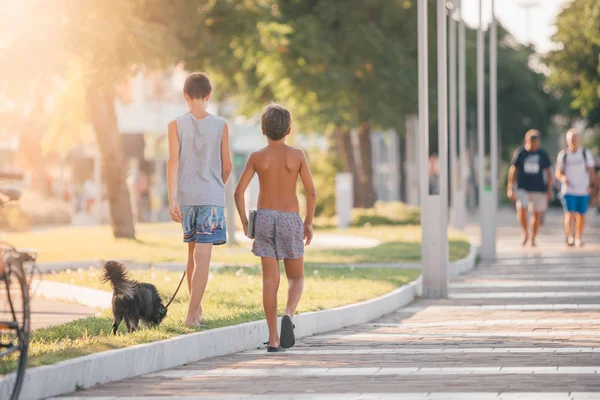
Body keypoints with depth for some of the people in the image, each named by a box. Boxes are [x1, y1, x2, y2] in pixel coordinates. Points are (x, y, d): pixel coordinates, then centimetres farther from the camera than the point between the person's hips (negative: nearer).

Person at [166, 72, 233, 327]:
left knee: (193, 251, 18)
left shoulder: (176, 125, -1)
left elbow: (173, 163, -8)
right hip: (212, 196, -2)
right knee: (203, 256, -6)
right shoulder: (220, 126, -1)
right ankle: (192, 314, -15)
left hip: (186, 196, 2)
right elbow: (227, 165, 3)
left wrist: (172, 200, -10)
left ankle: (196, 309, 27)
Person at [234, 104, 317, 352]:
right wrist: (309, 223, 6)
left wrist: (244, 220, 7)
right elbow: (311, 192, -5)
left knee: (270, 280, 4)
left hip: (264, 218, 1)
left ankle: (273, 339, 0)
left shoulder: (257, 157, 1)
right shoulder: (297, 156, -2)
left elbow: (239, 191, -4)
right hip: (290, 220, -1)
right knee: (296, 278, 12)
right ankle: (288, 315, -19)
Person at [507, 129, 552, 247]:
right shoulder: (520, 153, 0)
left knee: (537, 214, 5)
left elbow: (548, 172, 12)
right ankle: (525, 233, 1)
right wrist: (510, 188, -2)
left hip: (539, 188, 2)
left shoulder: (542, 154, 5)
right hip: (522, 188, -2)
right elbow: (513, 170, 3)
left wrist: (549, 189, 7)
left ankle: (533, 238, 22)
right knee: (521, 209, -21)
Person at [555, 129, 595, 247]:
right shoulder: (563, 154, 5)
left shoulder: (586, 153, 5)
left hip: (583, 190, 1)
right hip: (568, 189, -1)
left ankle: (578, 238, 18)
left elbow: (591, 171, 8)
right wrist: (563, 178, -14)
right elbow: (558, 173, 9)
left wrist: (591, 185, -5)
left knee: (581, 215, 6)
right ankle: (569, 236, -19)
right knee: (570, 213, -15)